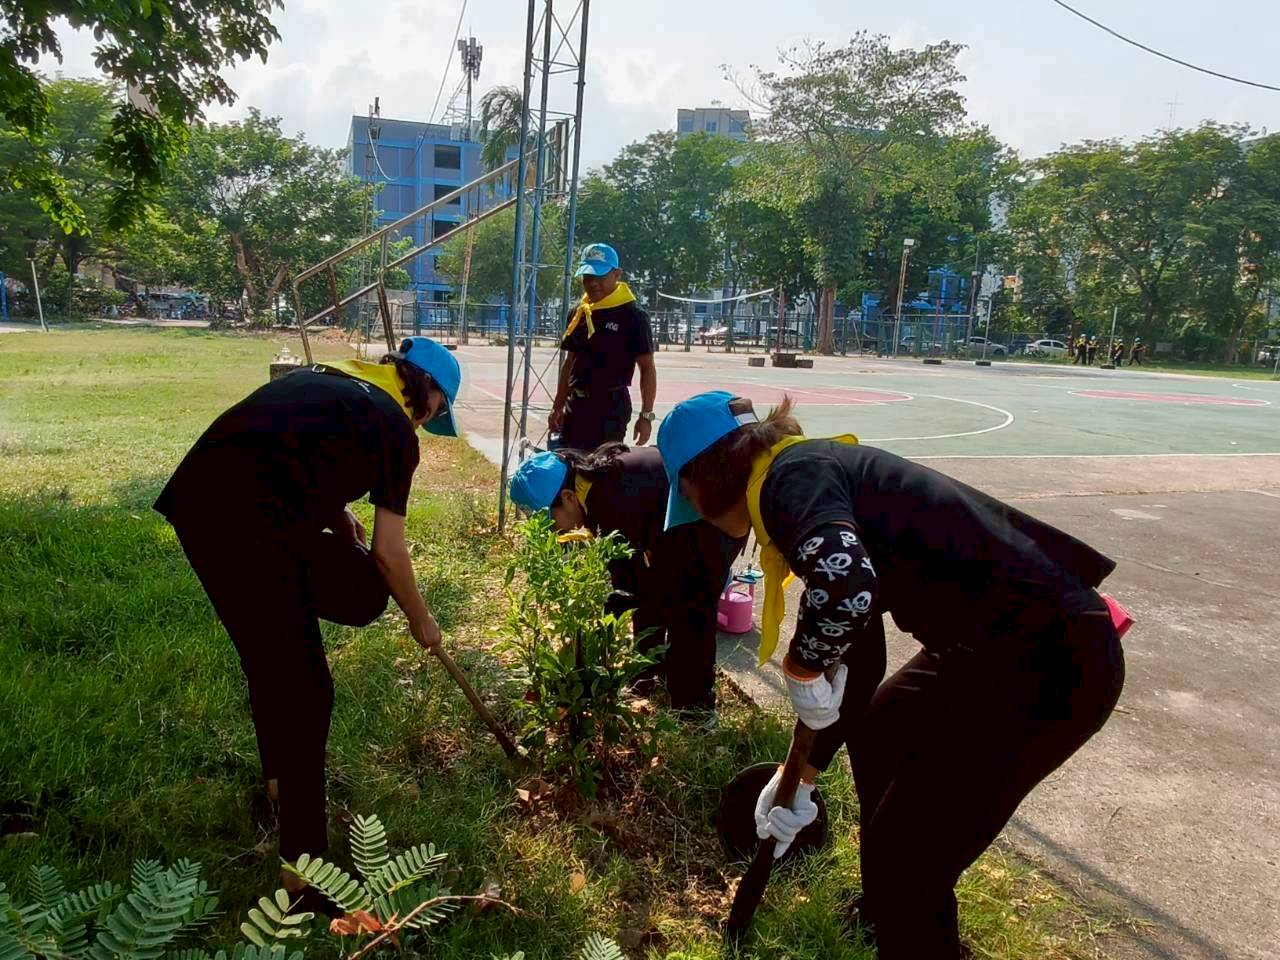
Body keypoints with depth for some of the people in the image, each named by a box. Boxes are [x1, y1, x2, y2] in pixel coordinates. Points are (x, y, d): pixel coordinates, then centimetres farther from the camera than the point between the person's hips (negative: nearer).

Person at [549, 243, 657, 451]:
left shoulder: (632, 316, -8)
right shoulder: (579, 315, 11)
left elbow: (647, 368, -8)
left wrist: (646, 415, -12)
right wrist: (557, 407, 17)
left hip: (611, 406, -7)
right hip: (576, 406, 7)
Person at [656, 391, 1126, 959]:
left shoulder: (791, 476, -12)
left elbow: (845, 586, -35)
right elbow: (853, 652, 22)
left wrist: (800, 667, -14)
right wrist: (803, 781, 30)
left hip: (1044, 663, -10)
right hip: (1008, 639, 11)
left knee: (905, 858, 3)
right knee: (878, 736, 30)